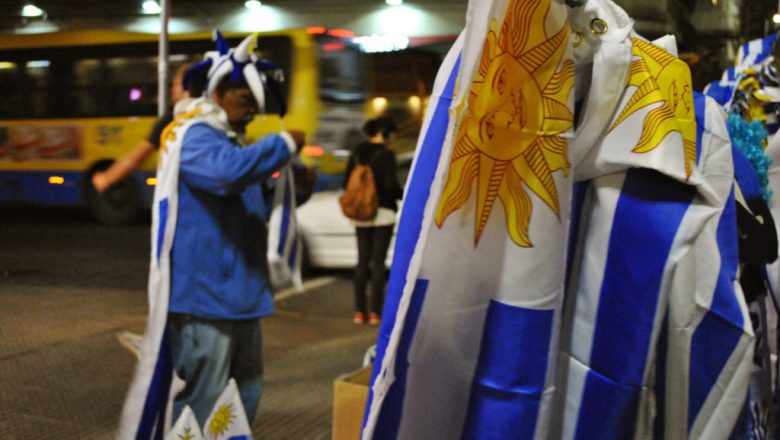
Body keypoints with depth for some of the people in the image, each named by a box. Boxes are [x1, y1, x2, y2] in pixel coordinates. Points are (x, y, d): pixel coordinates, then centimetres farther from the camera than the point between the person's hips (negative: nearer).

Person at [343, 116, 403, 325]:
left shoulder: (357, 153, 6)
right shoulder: (386, 154, -11)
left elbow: (346, 182, 7)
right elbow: (391, 185, -16)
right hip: (383, 212, -5)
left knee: (362, 260, 10)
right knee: (378, 261, 0)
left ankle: (360, 311, 10)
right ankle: (375, 311, 1)